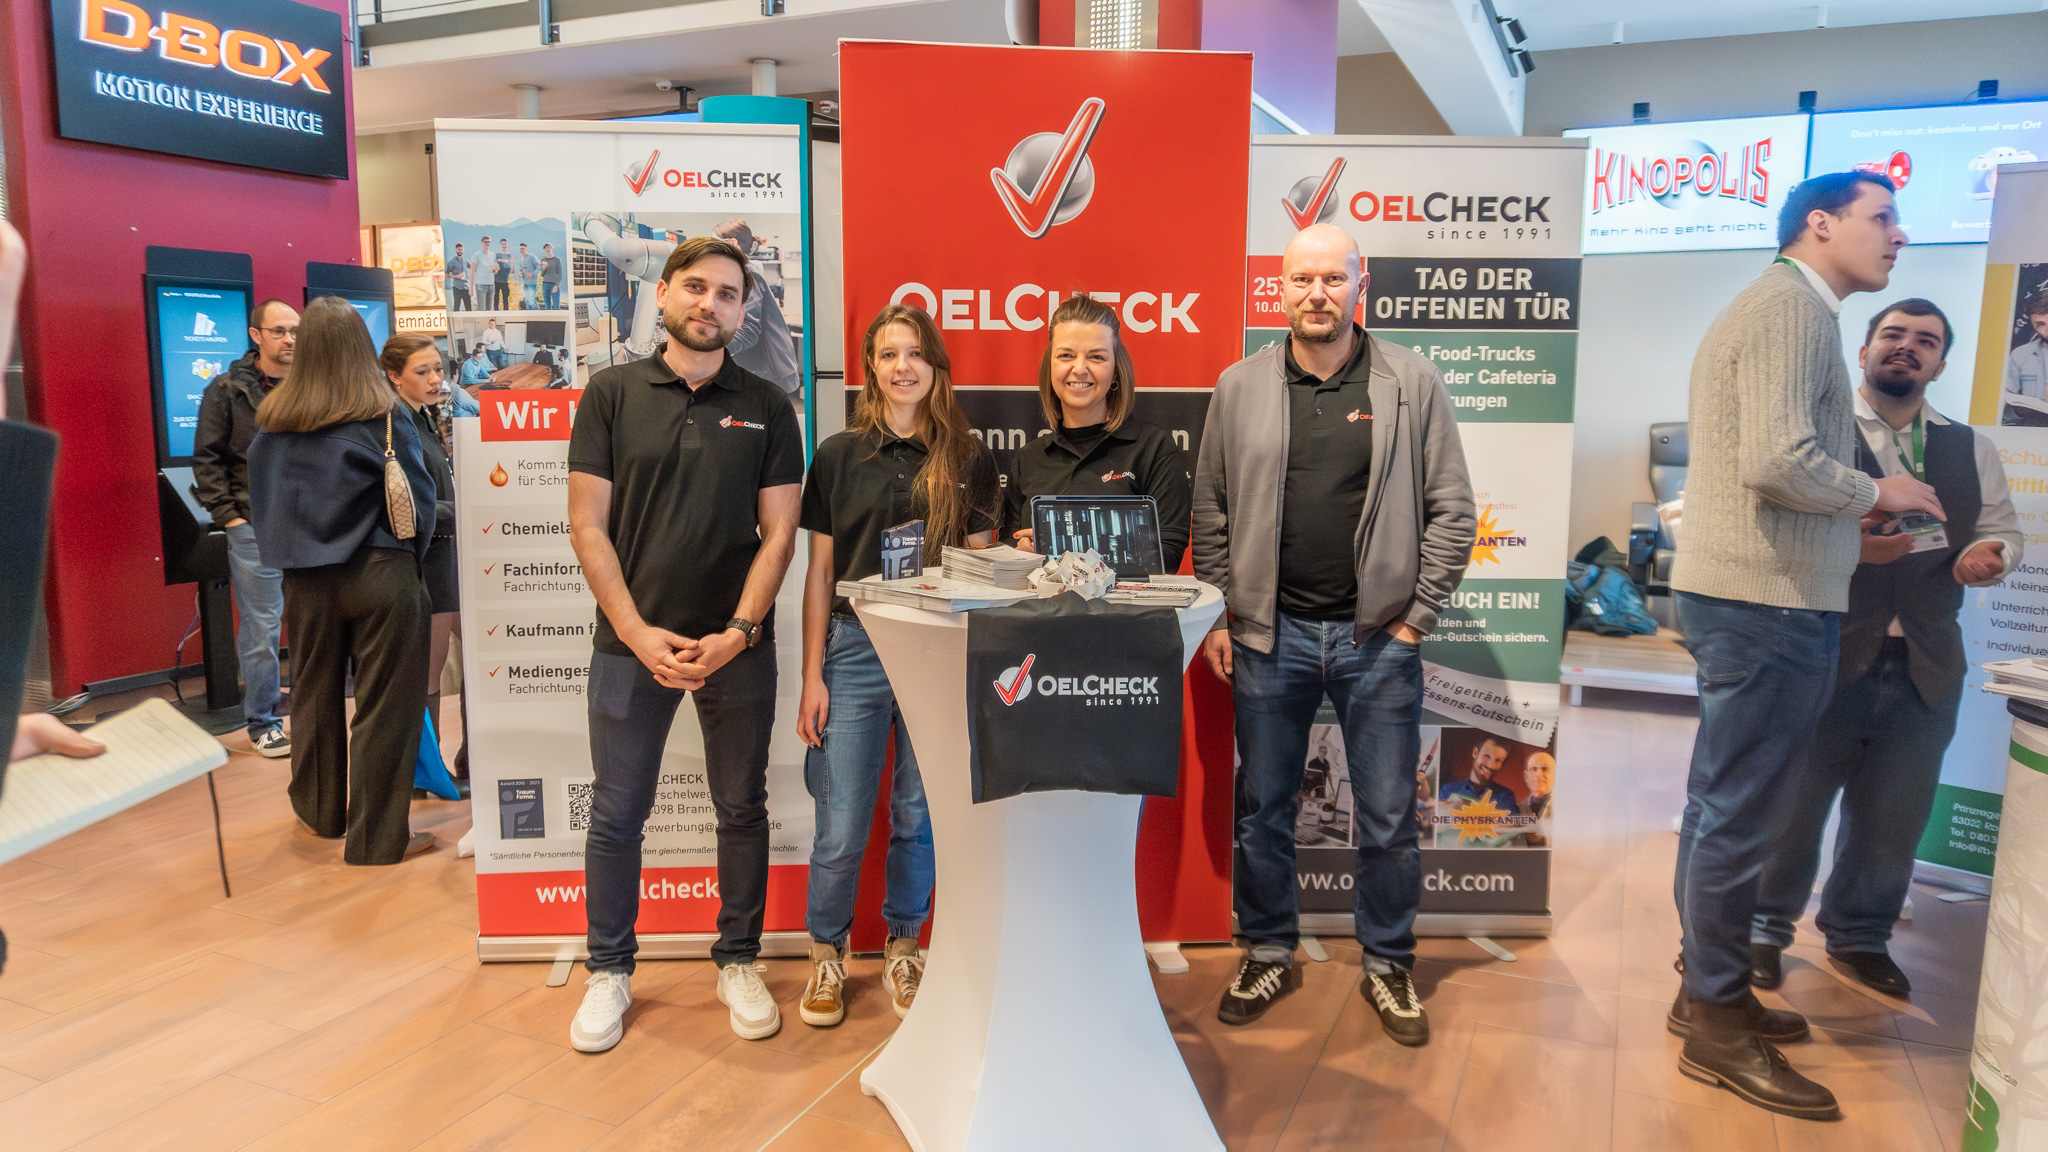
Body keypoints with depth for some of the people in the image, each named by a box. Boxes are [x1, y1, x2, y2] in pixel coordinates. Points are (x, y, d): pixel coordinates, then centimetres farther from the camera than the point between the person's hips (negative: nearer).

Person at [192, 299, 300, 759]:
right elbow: (207, 459, 0)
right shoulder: (227, 390, -1)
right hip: (255, 526, -4)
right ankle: (262, 723, 10)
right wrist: (228, 515, -7)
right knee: (260, 627, -1)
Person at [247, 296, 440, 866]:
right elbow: (420, 498, -9)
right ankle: (377, 837, 8)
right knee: (384, 706, 3)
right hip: (379, 574, -4)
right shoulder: (382, 418, -11)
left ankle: (321, 813, 36)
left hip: (305, 579, 5)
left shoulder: (272, 421, 0)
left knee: (315, 695, 19)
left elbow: (262, 502, 8)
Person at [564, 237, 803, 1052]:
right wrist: (638, 632, -11)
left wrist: (736, 634, -10)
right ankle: (609, 970, 25)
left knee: (742, 810, 11)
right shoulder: (612, 394, 2)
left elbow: (778, 532, 1)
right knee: (617, 815, 8)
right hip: (631, 644, 0)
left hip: (736, 646, 1)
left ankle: (739, 962, 27)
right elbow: (588, 526, -1)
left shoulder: (766, 406, 5)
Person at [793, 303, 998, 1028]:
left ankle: (902, 953, 29)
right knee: (841, 828, 2)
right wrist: (812, 677, 1)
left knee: (920, 817, 10)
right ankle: (827, 956, 24)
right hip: (856, 648, 0)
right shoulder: (840, 454, 4)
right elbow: (819, 573, 5)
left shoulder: (967, 458, 5)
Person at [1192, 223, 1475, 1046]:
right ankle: (1269, 954, 30)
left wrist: (1417, 617, -3)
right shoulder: (1239, 387, 4)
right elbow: (1211, 513, 7)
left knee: (1388, 820, 8)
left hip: (1377, 637, -1)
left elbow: (1451, 510, 0)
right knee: (1262, 810, 12)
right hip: (1269, 632, 1)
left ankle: (1388, 966, 27)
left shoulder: (1413, 383, -1)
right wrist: (1219, 616, 3)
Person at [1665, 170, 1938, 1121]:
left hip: (1743, 590, 11)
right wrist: (1876, 493, -9)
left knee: (1723, 806, 15)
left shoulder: (1777, 305, 20)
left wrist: (1849, 532, 12)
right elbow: (1779, 461, -25)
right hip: (1769, 600, -11)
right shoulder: (1795, 306, -12)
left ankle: (1707, 989, 27)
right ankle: (1718, 1024, 7)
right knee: (1742, 816, -3)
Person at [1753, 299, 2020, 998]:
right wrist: (1850, 546, -24)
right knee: (1793, 803, 4)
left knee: (1894, 816, 13)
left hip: (1925, 669, 5)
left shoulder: (1970, 449, 14)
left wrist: (1990, 553, -5)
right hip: (1826, 656, -5)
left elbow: (2004, 530, 18)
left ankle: (1859, 934, 31)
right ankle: (1765, 928, 21)